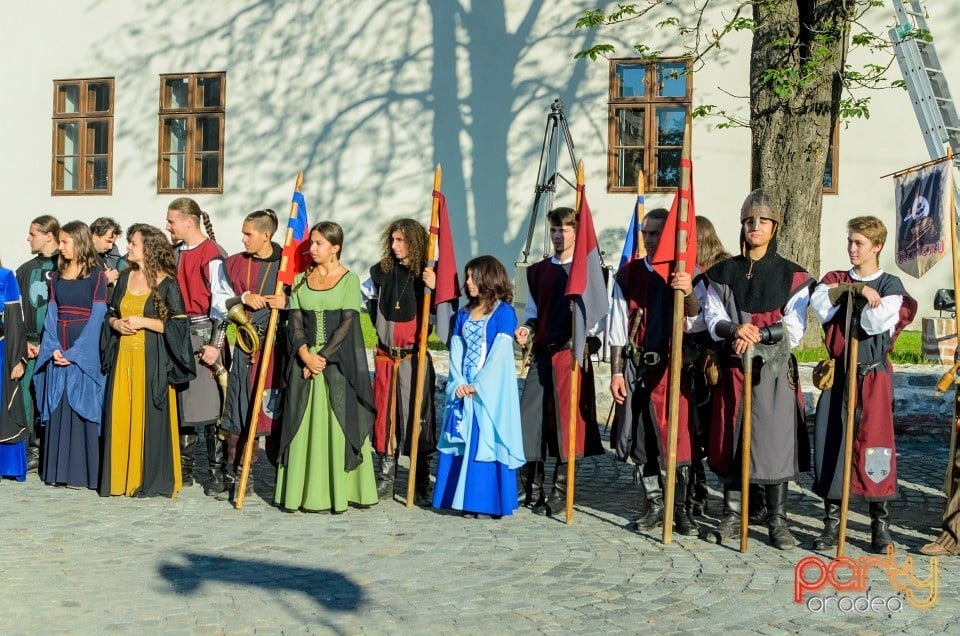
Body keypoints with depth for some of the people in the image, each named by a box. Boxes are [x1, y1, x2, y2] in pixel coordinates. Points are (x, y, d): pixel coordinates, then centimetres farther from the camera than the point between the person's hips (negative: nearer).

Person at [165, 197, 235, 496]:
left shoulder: (212, 255, -11)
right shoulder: (175, 253, 13)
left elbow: (222, 301, -14)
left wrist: (215, 344, -17)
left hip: (204, 333, -7)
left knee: (209, 404, -6)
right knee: (180, 401, 11)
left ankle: (216, 472, 2)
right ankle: (184, 469, 20)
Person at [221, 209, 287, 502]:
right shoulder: (236, 263, 12)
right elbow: (225, 303, 13)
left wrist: (286, 302, -16)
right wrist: (244, 298, -6)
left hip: (278, 345, -4)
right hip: (245, 345, 4)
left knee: (275, 410, -3)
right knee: (240, 411, 2)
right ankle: (238, 476, 9)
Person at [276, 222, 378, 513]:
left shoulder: (349, 280, -1)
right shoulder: (301, 280, 11)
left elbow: (347, 324, -8)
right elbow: (295, 321, 4)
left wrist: (322, 357, -14)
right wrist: (305, 355, -12)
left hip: (338, 362, -3)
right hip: (305, 360, 4)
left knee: (339, 423, -3)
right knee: (305, 425, 3)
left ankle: (339, 492, 3)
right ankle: (306, 492, 8)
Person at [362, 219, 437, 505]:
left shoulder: (426, 275, -5)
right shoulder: (381, 272, 6)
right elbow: (362, 296, 25)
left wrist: (433, 289, -22)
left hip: (414, 357, -4)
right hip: (385, 356, 4)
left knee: (417, 416, -2)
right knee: (384, 414, 7)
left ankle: (422, 483, 6)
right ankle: (385, 478, 16)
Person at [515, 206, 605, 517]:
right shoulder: (537, 271, 16)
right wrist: (526, 328, 4)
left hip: (572, 353, -4)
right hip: (541, 354, 5)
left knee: (566, 422, -2)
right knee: (529, 418, -1)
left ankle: (559, 494, 8)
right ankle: (531, 489, 12)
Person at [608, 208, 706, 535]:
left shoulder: (689, 276, 0)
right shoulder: (628, 275, 5)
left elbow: (696, 324, -11)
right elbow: (618, 328, 6)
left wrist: (689, 293, -30)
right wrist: (616, 372, 2)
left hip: (676, 367, -2)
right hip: (638, 367, 2)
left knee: (680, 439, -3)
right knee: (642, 440, 7)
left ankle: (683, 509, 9)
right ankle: (654, 506, 20)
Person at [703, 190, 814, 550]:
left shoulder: (792, 276, 3)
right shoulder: (723, 273, 9)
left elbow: (793, 330, -3)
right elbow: (713, 319, 0)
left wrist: (757, 336, -17)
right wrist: (734, 329, -20)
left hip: (775, 371, -2)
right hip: (733, 368, 2)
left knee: (775, 440, -2)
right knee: (731, 439, 4)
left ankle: (777, 520, 7)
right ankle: (732, 516, 15)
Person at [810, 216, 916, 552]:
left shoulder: (890, 285, 1)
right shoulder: (835, 280, 11)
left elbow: (878, 323, -16)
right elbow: (820, 306, -11)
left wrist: (864, 293, -14)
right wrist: (855, 289, -15)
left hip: (873, 375, -3)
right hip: (838, 374, 3)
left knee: (874, 443, -3)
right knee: (831, 443, 2)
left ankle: (880, 525, 8)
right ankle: (832, 521, 12)